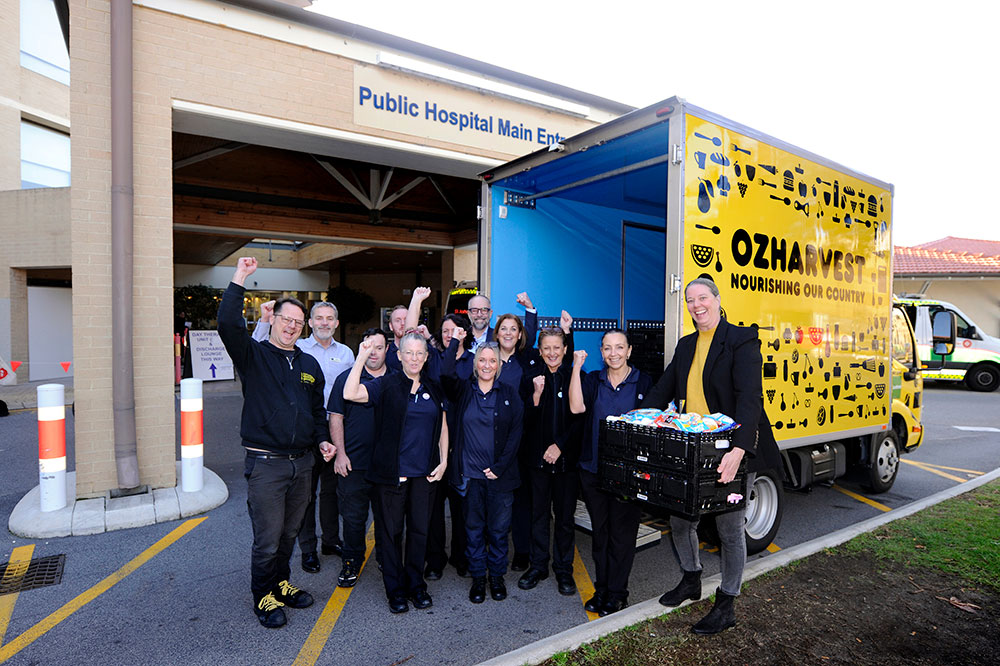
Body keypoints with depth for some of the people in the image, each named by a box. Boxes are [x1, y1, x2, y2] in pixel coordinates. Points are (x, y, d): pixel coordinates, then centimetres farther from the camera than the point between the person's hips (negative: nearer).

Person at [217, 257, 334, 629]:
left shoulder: (309, 365, 12)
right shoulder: (253, 355, -2)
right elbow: (228, 324, -22)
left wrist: (322, 440, 7)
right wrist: (239, 280, -22)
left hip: (302, 462, 5)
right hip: (266, 463, -5)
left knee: (290, 532, 17)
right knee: (267, 538, 3)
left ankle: (281, 583, 38)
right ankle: (263, 596, 25)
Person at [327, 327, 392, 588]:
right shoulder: (346, 378, 2)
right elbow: (336, 418, 2)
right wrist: (340, 453, -5)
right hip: (354, 463, -1)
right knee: (353, 517, 9)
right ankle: (352, 561, 29)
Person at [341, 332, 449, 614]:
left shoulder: (434, 388, 7)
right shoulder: (385, 385, -4)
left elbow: (442, 427, 13)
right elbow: (350, 393, -21)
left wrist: (443, 461, 5)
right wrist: (361, 357, -20)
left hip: (424, 473, 3)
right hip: (392, 472, -3)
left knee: (419, 529, 12)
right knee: (391, 530, 8)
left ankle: (416, 584, 30)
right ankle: (395, 590, 25)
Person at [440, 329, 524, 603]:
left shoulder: (509, 395, 2)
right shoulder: (463, 390, 3)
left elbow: (516, 433, -2)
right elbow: (445, 374, -18)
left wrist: (500, 467, -8)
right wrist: (455, 341, -14)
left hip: (500, 476, 0)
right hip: (470, 475, 0)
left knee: (498, 529, 11)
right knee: (473, 529, 11)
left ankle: (497, 576, 30)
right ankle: (478, 578, 28)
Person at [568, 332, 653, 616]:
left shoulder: (643, 382, 0)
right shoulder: (593, 380, 5)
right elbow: (576, 407, -12)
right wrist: (577, 368, -13)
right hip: (593, 467, 3)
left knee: (622, 532, 6)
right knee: (599, 531, 14)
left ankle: (617, 593, 22)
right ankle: (601, 589, 29)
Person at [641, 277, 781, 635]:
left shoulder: (742, 340, -11)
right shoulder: (686, 345, 10)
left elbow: (749, 397, -23)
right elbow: (663, 391, 11)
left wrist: (739, 449, -35)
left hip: (732, 451, -6)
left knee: (729, 527, 9)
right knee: (680, 518, 14)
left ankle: (726, 606, 28)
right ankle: (690, 579, 40)